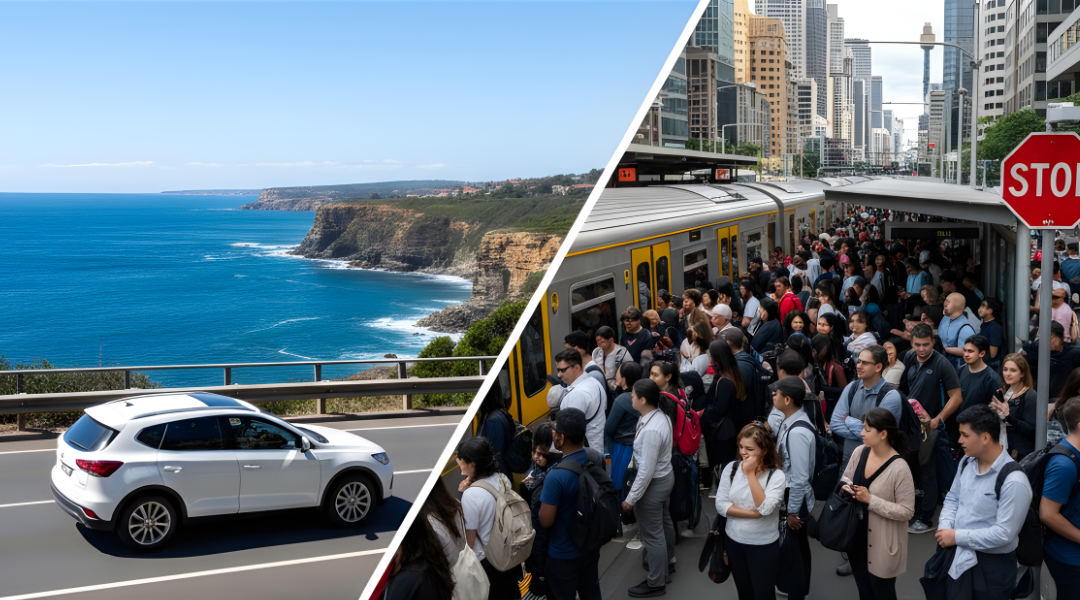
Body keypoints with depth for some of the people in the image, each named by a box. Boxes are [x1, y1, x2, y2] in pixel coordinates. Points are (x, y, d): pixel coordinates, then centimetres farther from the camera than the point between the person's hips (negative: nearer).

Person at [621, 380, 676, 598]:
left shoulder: (650, 430, -34)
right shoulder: (661, 416, -5)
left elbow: (646, 471, -29)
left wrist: (631, 498, -19)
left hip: (653, 483, -10)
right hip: (665, 476, 10)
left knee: (652, 535, 8)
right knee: (664, 522, 29)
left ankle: (655, 583, 25)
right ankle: (667, 563, 52)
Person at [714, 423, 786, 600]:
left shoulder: (776, 475, -15)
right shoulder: (731, 468, -6)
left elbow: (765, 508, -27)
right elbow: (721, 505, -11)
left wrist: (751, 473, -27)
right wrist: (753, 513, -21)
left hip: (763, 545, -3)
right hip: (734, 541, 3)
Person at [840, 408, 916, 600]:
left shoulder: (899, 467, -24)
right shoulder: (859, 452, -5)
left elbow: (906, 511, -21)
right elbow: (845, 478, 10)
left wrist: (870, 500, -25)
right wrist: (846, 487, -13)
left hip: (882, 544, -6)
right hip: (857, 536, 6)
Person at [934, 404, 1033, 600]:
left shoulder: (1013, 481, -23)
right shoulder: (966, 463, 1)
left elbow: (1004, 533, -25)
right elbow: (952, 499, 12)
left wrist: (957, 537, -19)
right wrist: (945, 527, -8)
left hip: (992, 566, -7)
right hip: (959, 558, 7)